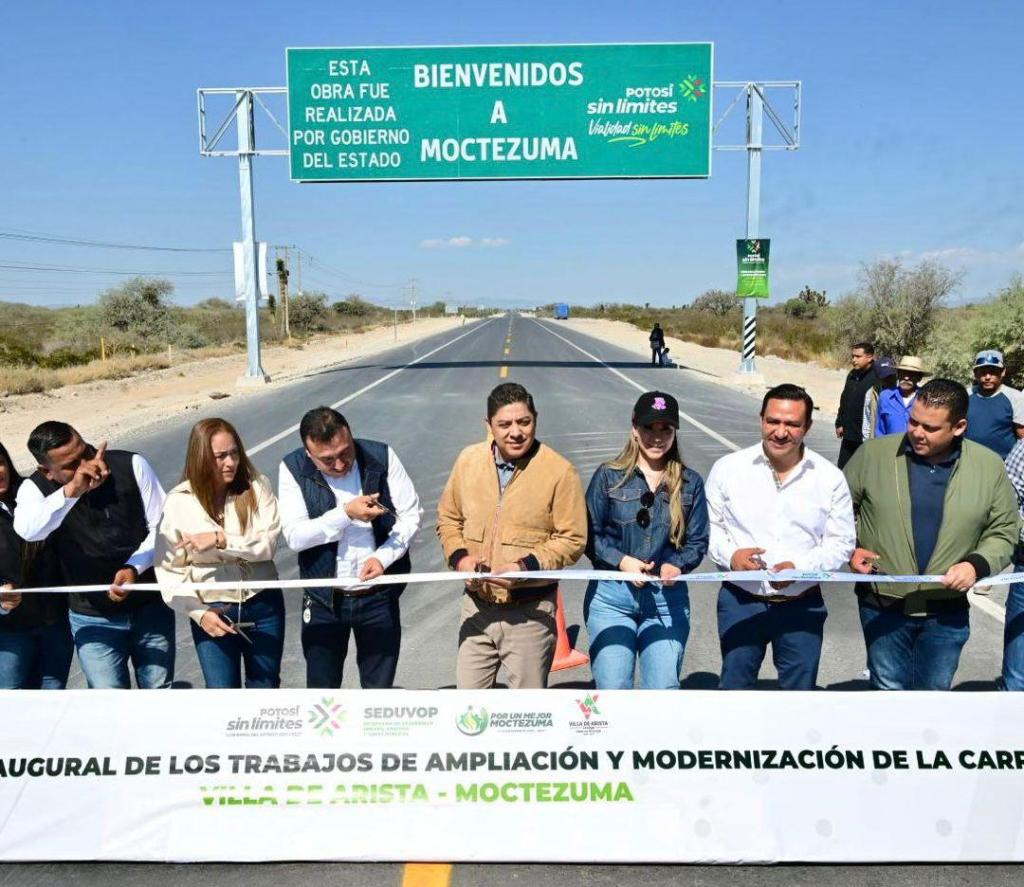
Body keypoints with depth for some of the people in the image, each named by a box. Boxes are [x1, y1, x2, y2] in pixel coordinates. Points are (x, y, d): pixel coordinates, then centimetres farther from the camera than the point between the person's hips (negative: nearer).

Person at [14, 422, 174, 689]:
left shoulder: (131, 465, -10)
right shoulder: (35, 488, -10)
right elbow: (27, 530, -33)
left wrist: (134, 569, -22)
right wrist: (71, 491, -45)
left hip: (151, 606, 1)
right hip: (93, 619, -1)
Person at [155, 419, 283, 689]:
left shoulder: (256, 487, -8)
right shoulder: (179, 501, -9)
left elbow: (268, 543, -16)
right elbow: (168, 569, -7)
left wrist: (221, 540, -28)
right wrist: (199, 613, -15)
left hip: (262, 606, 1)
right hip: (212, 611, -1)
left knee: (266, 687, 15)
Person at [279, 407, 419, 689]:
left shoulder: (380, 457, -9)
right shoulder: (293, 469, -11)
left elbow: (410, 514, -4)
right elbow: (295, 536, -16)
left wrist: (383, 556, -19)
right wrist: (345, 513, -26)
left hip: (379, 596, 1)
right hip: (324, 599, 0)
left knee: (379, 684, 13)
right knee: (321, 684, 12)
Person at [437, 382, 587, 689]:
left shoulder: (560, 472, -12)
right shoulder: (469, 460, 1)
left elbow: (573, 539, -9)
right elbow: (448, 518, 11)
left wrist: (528, 565, -22)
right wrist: (458, 556, -7)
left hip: (530, 613, -4)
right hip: (477, 607, 4)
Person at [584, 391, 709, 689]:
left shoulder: (690, 483, 8)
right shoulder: (609, 477, 3)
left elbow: (698, 541, 7)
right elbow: (589, 534, 2)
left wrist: (676, 565, -13)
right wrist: (621, 560, -13)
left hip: (668, 597, 1)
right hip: (611, 596, -1)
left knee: (664, 688, -2)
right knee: (613, 688, -3)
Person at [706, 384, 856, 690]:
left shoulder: (829, 477, -4)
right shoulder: (728, 468, -5)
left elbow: (841, 542, -1)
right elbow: (709, 525, 3)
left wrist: (799, 567, -19)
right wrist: (730, 555, -17)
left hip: (802, 606, 0)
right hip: (740, 600, 0)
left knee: (800, 688, 14)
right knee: (735, 685, 15)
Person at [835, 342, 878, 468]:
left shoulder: (877, 378, -16)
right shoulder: (852, 375, 10)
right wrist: (840, 423, 16)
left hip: (866, 437, -8)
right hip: (849, 435, 8)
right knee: (842, 468, 13)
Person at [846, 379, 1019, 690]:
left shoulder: (990, 466, -5)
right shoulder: (874, 453, -9)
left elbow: (1003, 532, 3)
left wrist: (977, 564, -14)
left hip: (947, 612, 1)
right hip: (883, 606, -1)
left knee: (934, 689, 17)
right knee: (889, 687, 14)